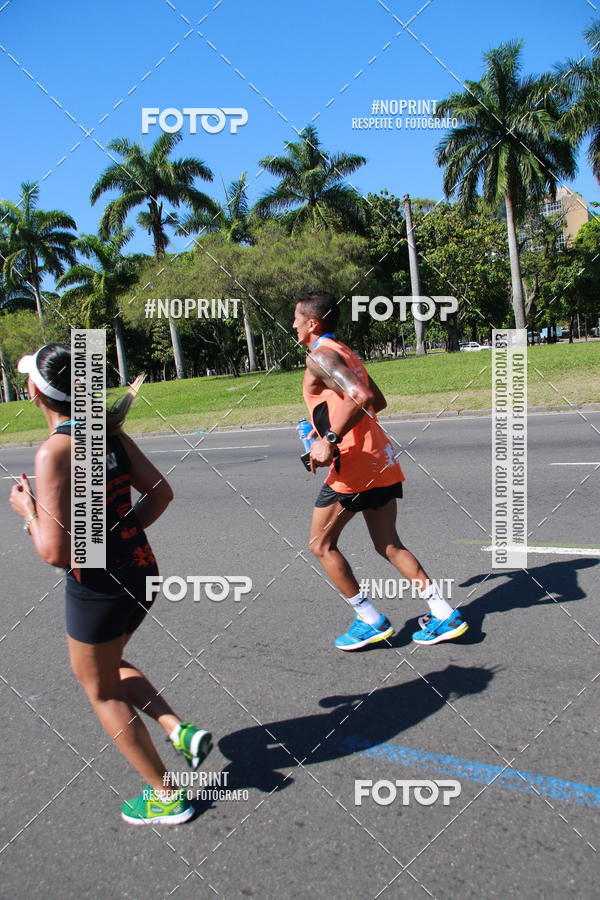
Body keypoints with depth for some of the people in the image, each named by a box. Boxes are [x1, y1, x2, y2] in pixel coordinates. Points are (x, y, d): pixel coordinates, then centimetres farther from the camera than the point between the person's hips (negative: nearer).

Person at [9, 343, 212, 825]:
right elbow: (161, 492, 5)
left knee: (103, 692, 17)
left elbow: (55, 551, -23)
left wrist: (28, 510, -6)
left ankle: (166, 796, 29)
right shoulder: (110, 433, -1)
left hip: (96, 586, -7)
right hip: (141, 569, 7)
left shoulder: (54, 452, -22)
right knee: (104, 666, 31)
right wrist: (119, 532, 11)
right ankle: (181, 729, 23)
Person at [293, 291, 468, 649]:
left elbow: (361, 397, -27)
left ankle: (371, 621, 11)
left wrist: (331, 439, -25)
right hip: (382, 460, 9)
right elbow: (379, 402, 28)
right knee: (389, 545, 15)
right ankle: (445, 614, 12)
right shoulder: (345, 352, 19)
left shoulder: (321, 356, -10)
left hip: (354, 464, -9)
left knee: (322, 545, 7)